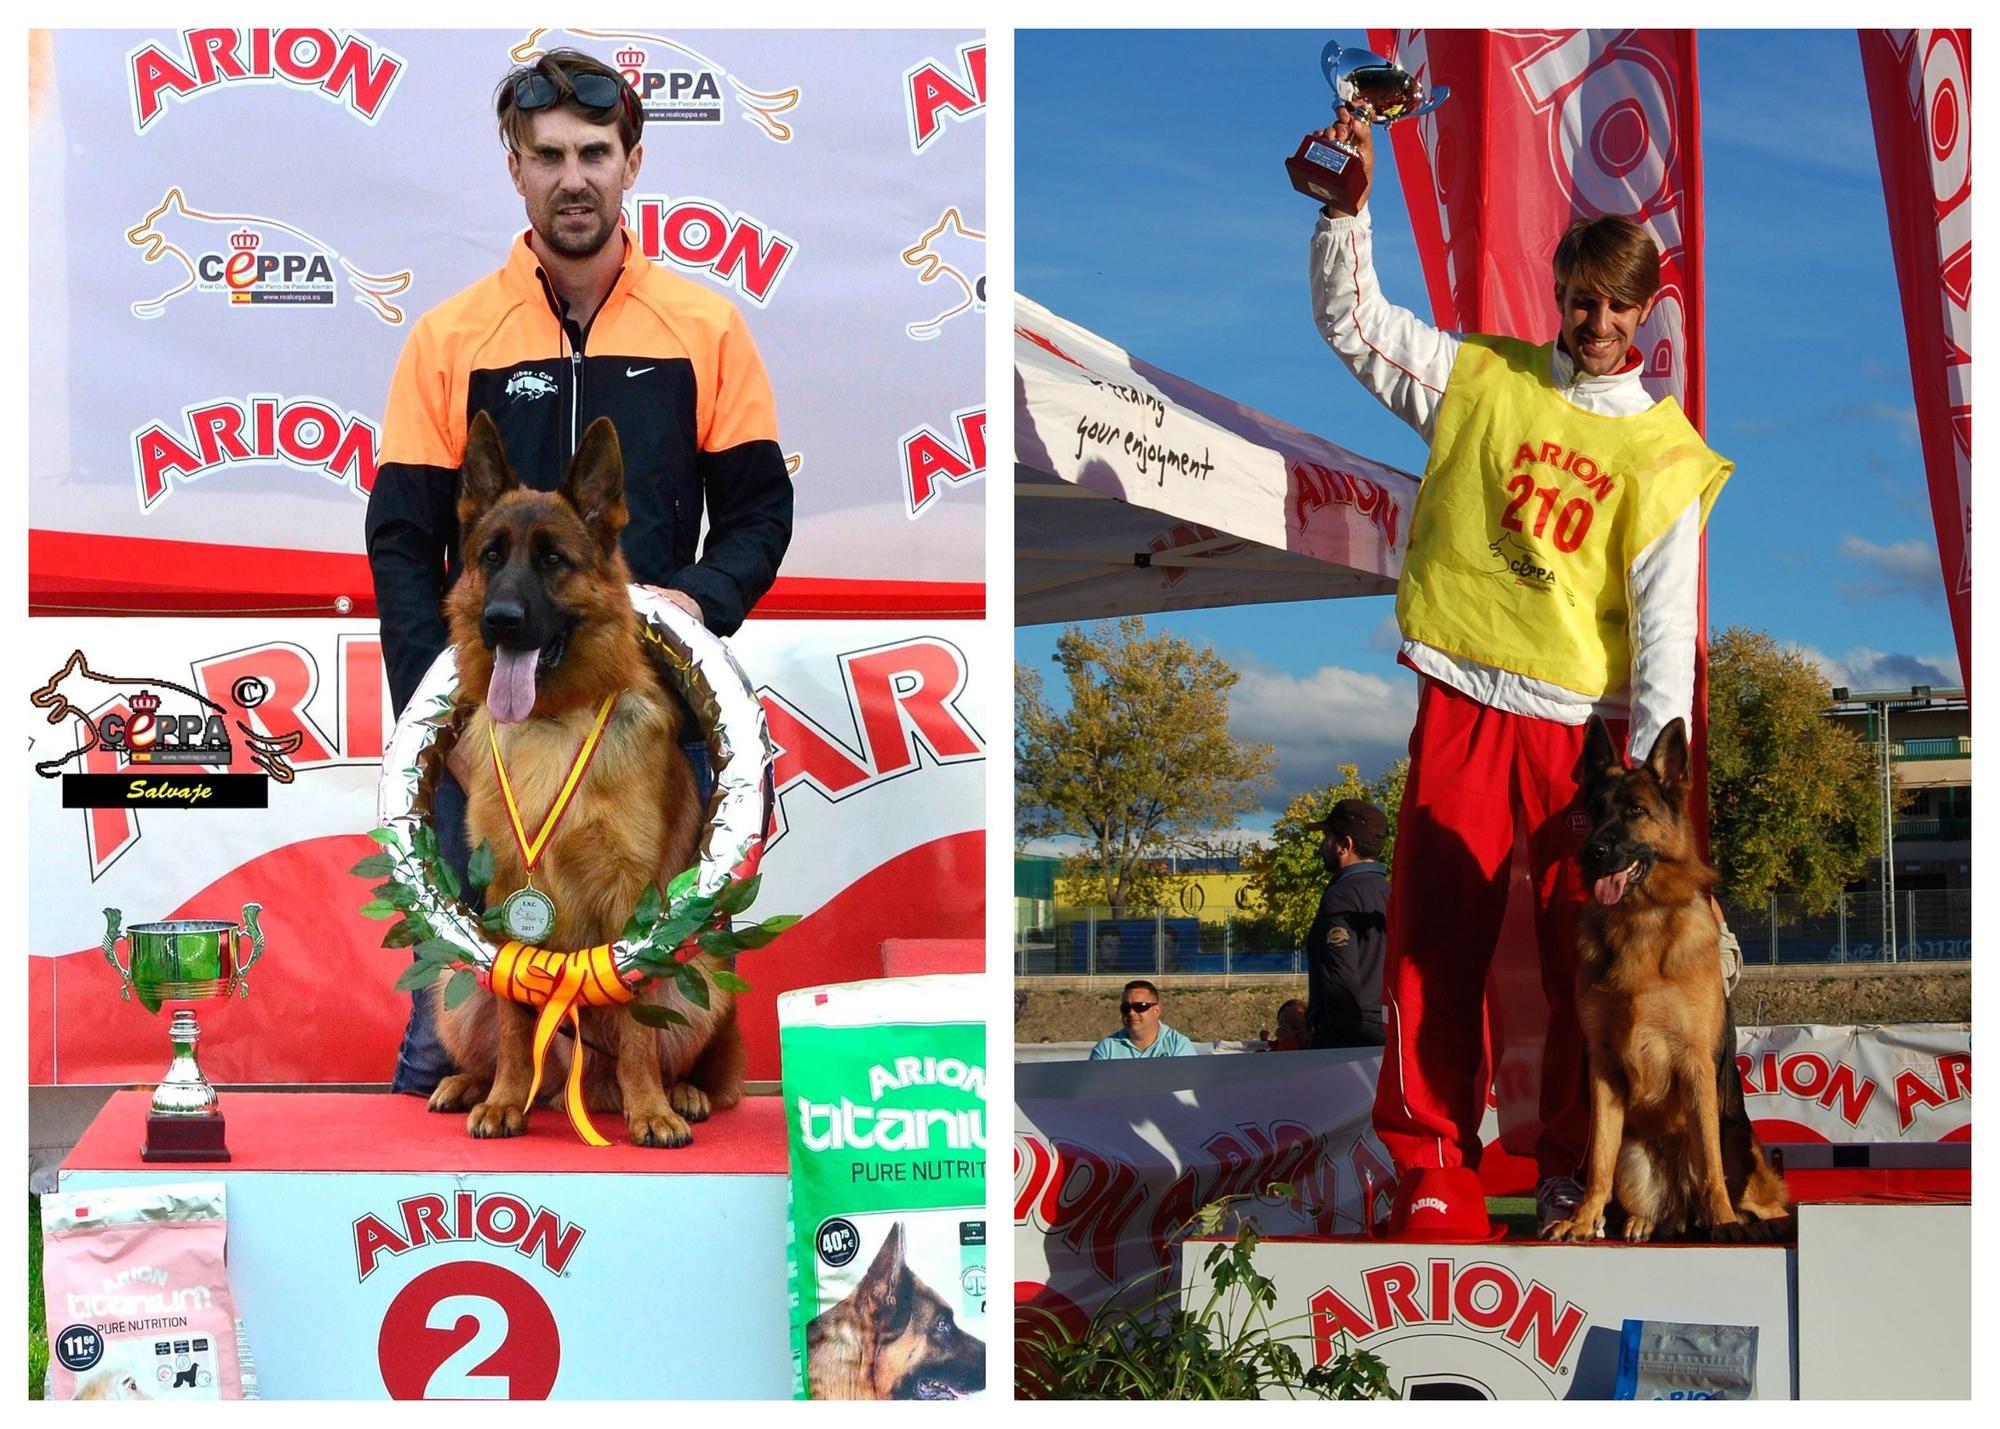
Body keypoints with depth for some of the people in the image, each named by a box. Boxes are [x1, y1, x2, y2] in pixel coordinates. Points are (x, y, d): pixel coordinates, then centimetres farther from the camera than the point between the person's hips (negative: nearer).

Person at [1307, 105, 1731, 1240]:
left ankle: (1576, 1173, 14)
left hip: (1587, 723, -1)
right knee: (1437, 946, 0)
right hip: (1463, 708, 1)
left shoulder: (1664, 452, 3)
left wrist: (1652, 772, -9)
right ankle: (1433, 1167, 10)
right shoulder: (1482, 380, 8)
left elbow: (1665, 620, -2)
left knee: (1589, 960, 1)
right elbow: (1351, 319, 9)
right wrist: (1351, 203, -7)